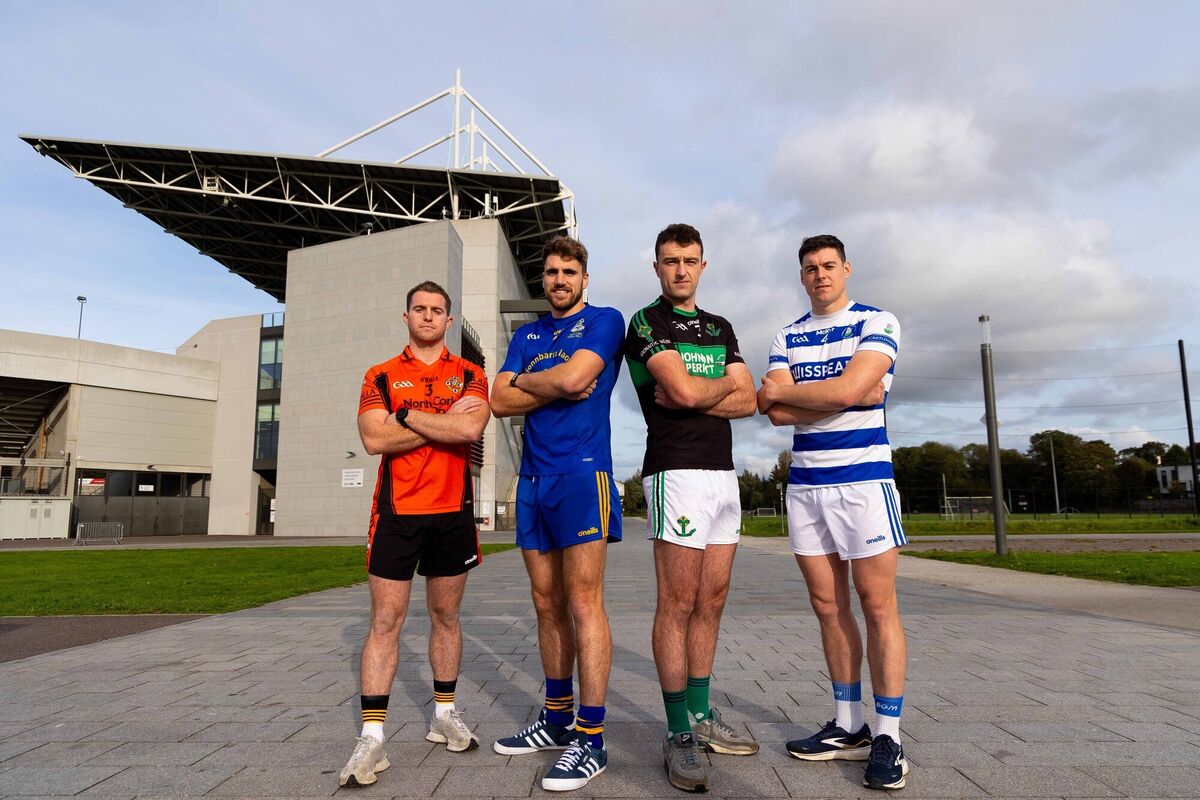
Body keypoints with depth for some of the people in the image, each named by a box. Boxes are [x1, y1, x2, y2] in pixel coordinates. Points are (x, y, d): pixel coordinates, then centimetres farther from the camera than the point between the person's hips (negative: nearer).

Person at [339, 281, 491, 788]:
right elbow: (374, 439, -10)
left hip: (453, 512, 1)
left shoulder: (469, 375, 6)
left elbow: (471, 428, -14)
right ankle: (372, 738, 6)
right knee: (385, 621, -1)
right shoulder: (380, 377, 6)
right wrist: (444, 421, -11)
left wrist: (406, 414, -10)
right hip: (396, 512, -1)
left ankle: (444, 715, 27)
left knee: (446, 615, 12)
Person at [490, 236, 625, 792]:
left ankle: (591, 739, 3)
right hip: (533, 480, 6)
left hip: (581, 474, -6)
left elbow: (572, 376, -15)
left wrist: (525, 380, 2)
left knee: (584, 604, -6)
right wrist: (558, 388, -5)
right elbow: (500, 401, 6)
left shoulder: (604, 321, 3)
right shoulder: (527, 335, 19)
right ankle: (557, 721, 24)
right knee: (547, 604, 11)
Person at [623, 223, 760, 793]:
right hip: (677, 470, -7)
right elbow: (683, 388, -16)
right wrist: (724, 383, 3)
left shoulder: (720, 328, 19)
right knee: (678, 604, -5)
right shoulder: (646, 323, -1)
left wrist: (693, 397, -7)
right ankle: (679, 734, 5)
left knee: (711, 601, 10)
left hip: (724, 472, 7)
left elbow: (747, 401, 8)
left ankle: (702, 716, 22)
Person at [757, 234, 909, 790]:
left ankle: (887, 737, 8)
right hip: (804, 483, 5)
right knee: (829, 607, 8)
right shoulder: (787, 337, 13)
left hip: (863, 478, -4)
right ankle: (849, 727, 19)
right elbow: (777, 413, -1)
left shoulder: (877, 323, 1)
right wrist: (850, 395, -9)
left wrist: (783, 391, -4)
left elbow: (849, 389, -17)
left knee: (878, 606, -2)